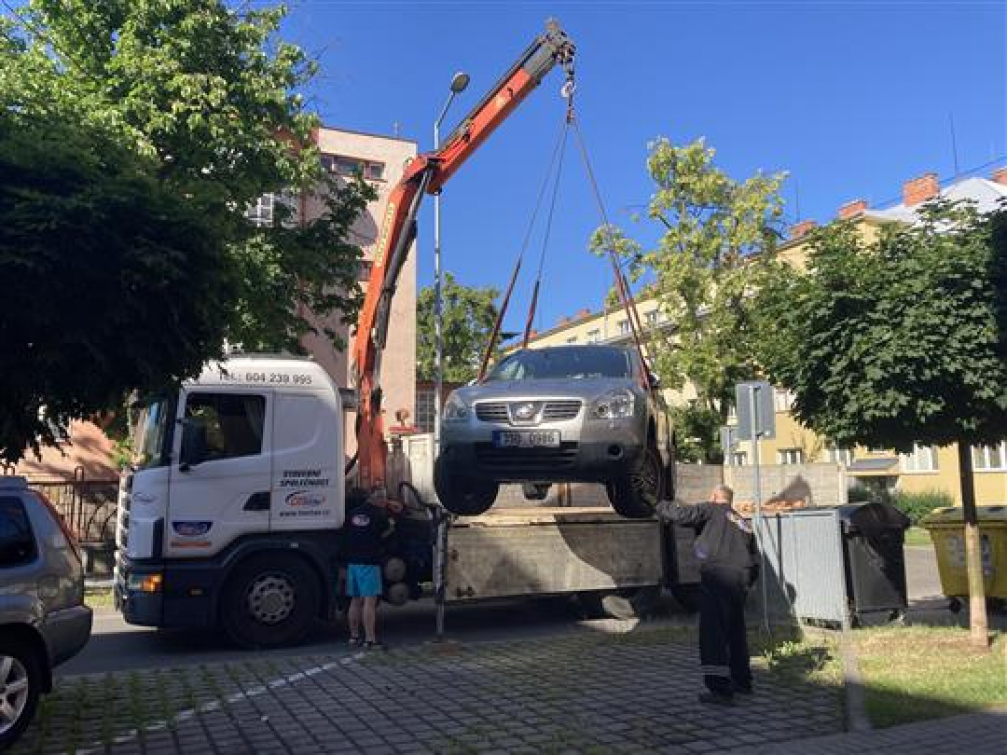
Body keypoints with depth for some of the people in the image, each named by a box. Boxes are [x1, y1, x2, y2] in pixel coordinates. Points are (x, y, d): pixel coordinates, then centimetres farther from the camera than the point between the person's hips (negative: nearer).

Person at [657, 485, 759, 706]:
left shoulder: (711, 510, 4)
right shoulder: (744, 523, 25)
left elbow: (681, 515, -9)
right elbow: (755, 562, 24)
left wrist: (664, 506, 11)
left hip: (717, 575, -8)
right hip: (741, 578, 8)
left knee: (713, 633, -7)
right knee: (736, 631, 22)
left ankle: (721, 689, -12)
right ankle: (742, 681, 33)